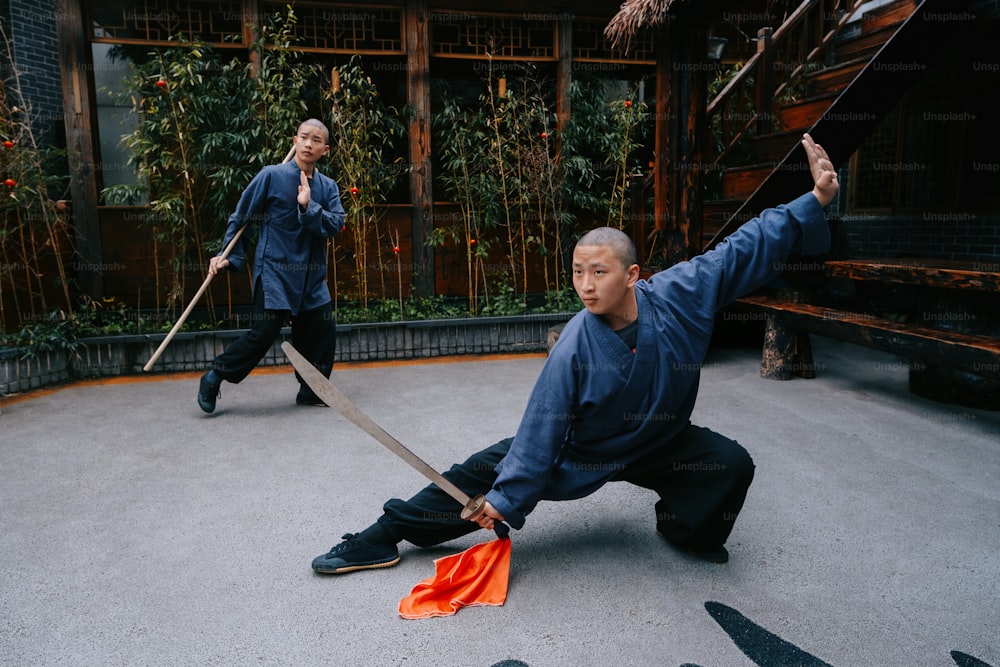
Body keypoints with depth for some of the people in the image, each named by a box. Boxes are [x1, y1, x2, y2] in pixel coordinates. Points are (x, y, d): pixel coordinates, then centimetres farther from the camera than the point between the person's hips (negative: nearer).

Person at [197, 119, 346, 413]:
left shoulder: (328, 187, 6)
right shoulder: (271, 176, -6)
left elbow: (336, 225, -8)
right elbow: (240, 218, 1)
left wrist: (309, 206, -20)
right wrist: (229, 256, -1)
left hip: (312, 277, 5)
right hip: (274, 272, -5)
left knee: (323, 333, 5)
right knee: (263, 333, -9)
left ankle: (311, 392, 23)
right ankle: (212, 380, 11)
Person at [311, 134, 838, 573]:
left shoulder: (682, 294, -23)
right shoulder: (574, 348, -28)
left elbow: (747, 248, -15)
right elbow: (541, 430, -24)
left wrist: (815, 200, -19)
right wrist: (506, 499, -22)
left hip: (660, 443, 3)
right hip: (582, 452, -2)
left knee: (732, 465, -15)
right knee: (485, 473, -10)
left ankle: (683, 526, 18)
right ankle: (383, 537, 5)